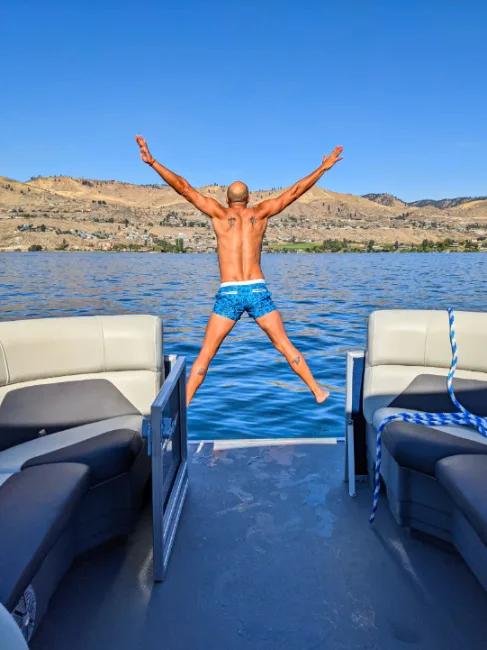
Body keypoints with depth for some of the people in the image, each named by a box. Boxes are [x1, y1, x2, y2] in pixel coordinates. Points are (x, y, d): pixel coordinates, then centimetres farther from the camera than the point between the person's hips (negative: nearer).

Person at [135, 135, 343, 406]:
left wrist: (152, 162, 1)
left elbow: (183, 187, 0)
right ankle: (317, 391, 23)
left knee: (205, 354, 5)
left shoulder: (219, 212, 6)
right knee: (285, 346, 14)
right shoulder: (260, 212, 10)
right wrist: (323, 167, 26)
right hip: (258, 290, 2)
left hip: (229, 293, -2)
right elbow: (295, 191, 16)